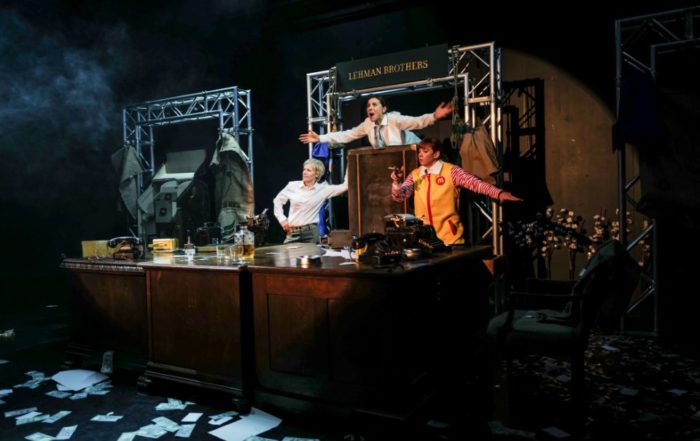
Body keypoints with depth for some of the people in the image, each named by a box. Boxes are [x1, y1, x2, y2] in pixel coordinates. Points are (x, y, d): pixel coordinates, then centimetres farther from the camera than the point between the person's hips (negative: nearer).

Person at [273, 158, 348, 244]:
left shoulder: (323, 189, 0)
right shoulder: (293, 186, 3)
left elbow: (344, 186, -7)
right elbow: (278, 200, 14)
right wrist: (282, 219, 6)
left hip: (311, 232, -1)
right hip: (292, 231, 1)